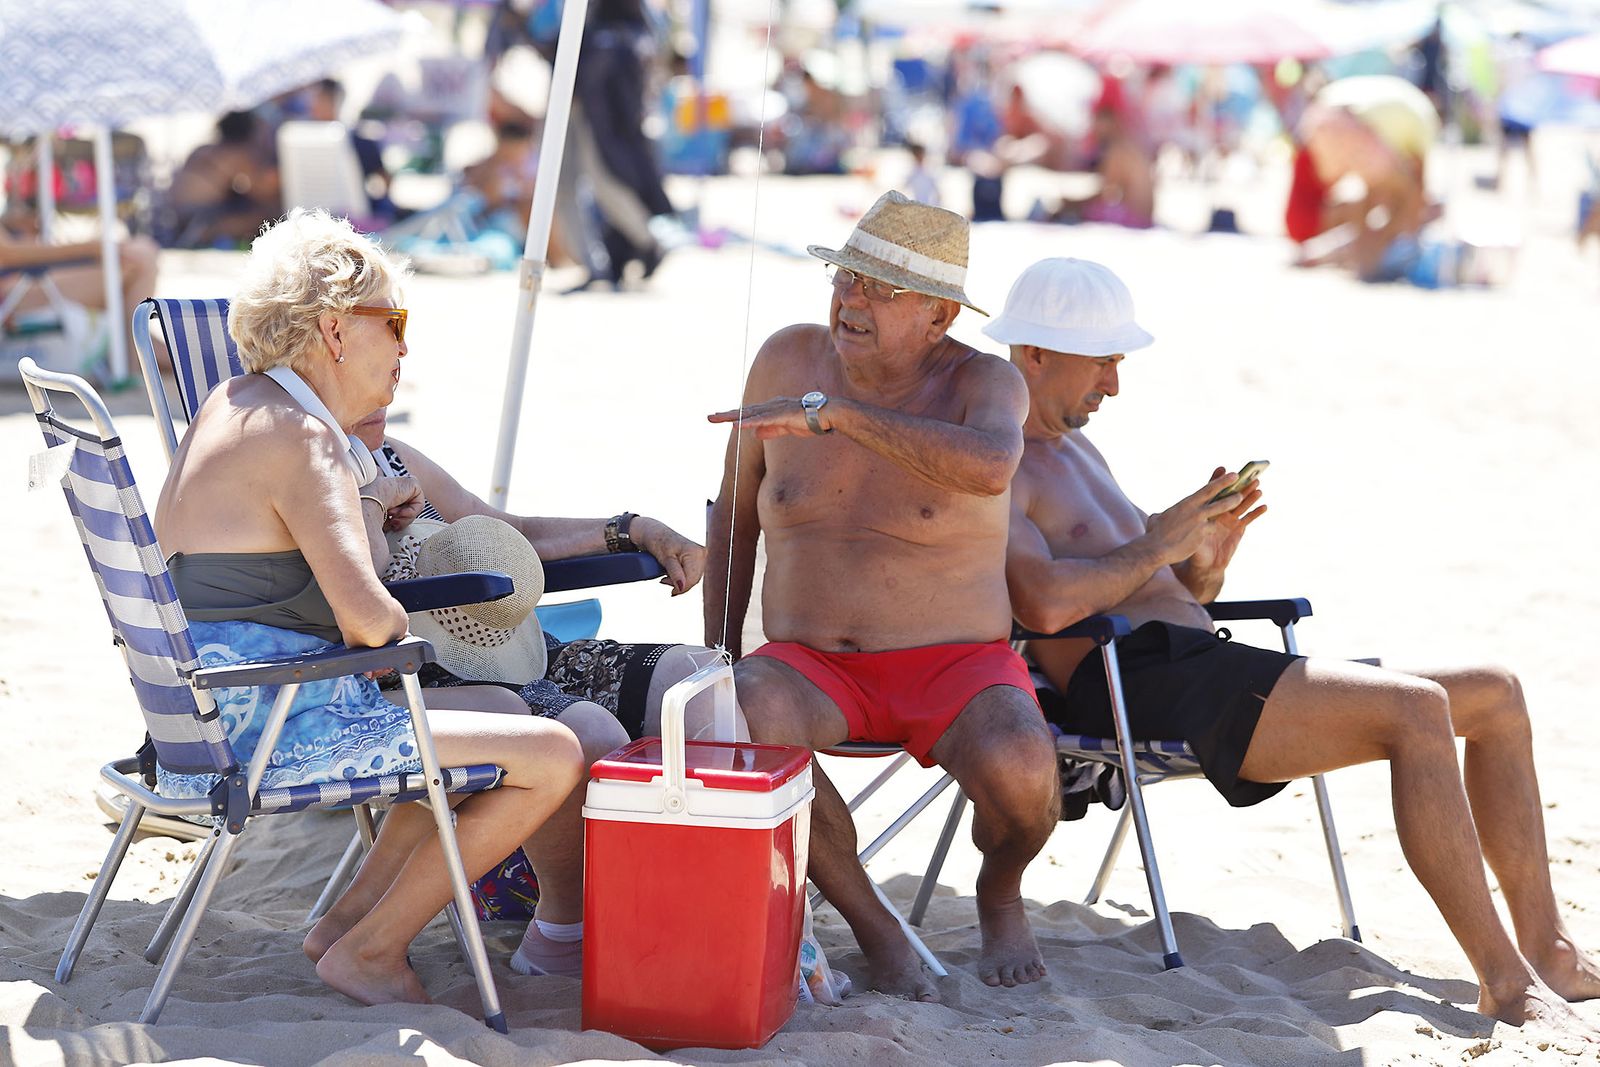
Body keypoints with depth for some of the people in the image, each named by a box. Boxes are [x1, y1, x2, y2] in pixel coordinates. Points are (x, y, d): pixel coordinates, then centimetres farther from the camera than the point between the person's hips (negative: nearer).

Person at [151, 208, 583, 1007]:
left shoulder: (235, 404, 14)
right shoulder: (303, 438, -17)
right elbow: (367, 618, -27)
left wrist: (368, 498, 24)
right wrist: (396, 620, -5)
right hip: (266, 728, -11)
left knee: (501, 706, 25)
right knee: (553, 756, -10)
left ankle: (354, 912, 18)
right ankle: (369, 952, 0)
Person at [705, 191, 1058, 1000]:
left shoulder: (982, 383, -8)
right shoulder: (788, 358, 3)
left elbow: (990, 467, -34)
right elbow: (735, 516, 16)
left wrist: (832, 411, -35)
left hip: (955, 666, -2)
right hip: (810, 665, 3)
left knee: (1017, 768, -35)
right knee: (742, 715, -33)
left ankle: (1000, 889, 5)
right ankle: (872, 925, -12)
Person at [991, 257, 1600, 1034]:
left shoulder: (1077, 451, 27)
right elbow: (1045, 604, -24)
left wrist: (1205, 562, 4)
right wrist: (1159, 543, -10)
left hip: (1203, 671, 11)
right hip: (1138, 685, -11)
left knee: (1496, 696, 6)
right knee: (1418, 711, -27)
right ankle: (1504, 982, -22)